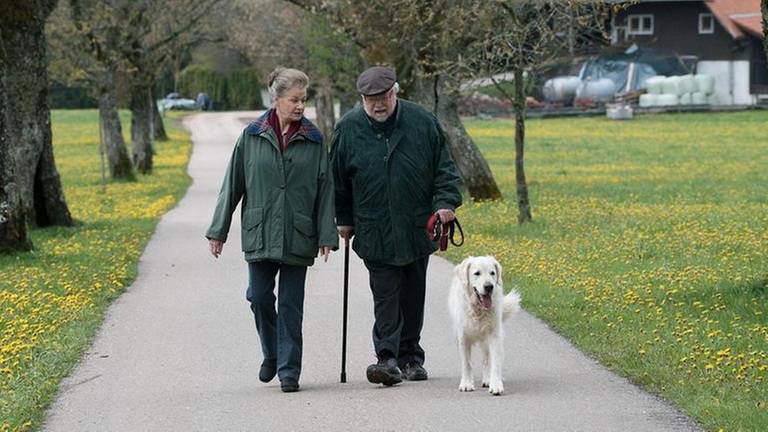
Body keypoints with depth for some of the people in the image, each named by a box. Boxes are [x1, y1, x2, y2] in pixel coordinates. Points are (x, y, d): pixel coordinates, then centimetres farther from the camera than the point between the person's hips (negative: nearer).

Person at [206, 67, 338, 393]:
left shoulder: (313, 140, 2)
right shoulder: (252, 137, 2)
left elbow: (325, 190, 3)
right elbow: (233, 185, 6)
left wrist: (327, 236, -4)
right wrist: (218, 230, 4)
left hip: (298, 237, -1)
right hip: (260, 233, 1)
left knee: (291, 305, 2)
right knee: (259, 297, 1)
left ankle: (289, 370, 8)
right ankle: (272, 353, 25)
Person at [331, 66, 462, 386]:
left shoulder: (422, 123, -1)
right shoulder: (348, 128, -1)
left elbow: (443, 167, 6)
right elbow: (338, 180, 9)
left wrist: (446, 202, -8)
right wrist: (343, 221, 11)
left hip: (417, 228, 2)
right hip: (374, 232, -2)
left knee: (413, 296, 11)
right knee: (385, 295, -10)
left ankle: (410, 357, 22)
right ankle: (388, 358, -13)